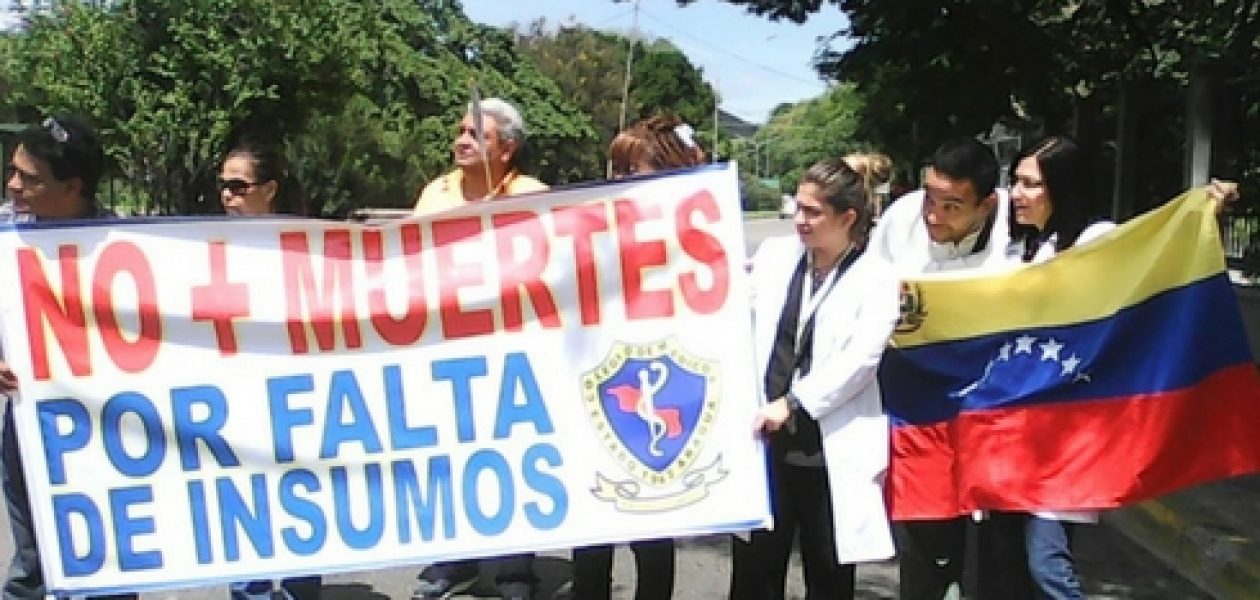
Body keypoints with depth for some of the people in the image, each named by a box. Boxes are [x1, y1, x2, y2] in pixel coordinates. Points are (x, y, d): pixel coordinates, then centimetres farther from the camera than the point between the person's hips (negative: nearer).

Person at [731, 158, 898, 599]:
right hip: (767, 441, 3)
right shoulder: (774, 255, 6)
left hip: (831, 452, -3)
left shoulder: (876, 280, -5)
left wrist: (792, 403, -19)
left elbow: (859, 361, -15)